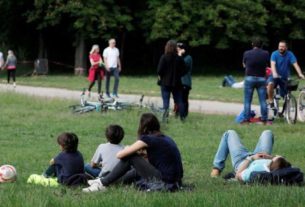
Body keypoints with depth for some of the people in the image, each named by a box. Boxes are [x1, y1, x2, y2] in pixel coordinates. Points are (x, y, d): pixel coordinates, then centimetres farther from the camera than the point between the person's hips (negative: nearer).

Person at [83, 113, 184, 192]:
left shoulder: (147, 139, -7)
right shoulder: (165, 138, 15)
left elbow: (119, 155, -3)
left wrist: (128, 149, 20)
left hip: (164, 183, -8)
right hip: (175, 183, 8)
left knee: (130, 158, -1)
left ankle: (103, 184, 6)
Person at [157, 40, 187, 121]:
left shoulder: (164, 57, -13)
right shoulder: (179, 58, -5)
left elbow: (159, 70, -15)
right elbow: (184, 71, -2)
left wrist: (160, 76, 5)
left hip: (165, 82, -3)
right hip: (177, 83, 3)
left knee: (166, 101, -1)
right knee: (179, 100, 13)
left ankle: (165, 117, -13)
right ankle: (182, 117, 16)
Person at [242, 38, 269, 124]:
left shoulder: (247, 53, -6)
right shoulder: (266, 54, -4)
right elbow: (267, 64, 9)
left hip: (249, 78, -1)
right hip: (261, 79, 1)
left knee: (247, 101, 4)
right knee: (263, 101, 6)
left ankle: (247, 119, 1)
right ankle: (264, 119, 7)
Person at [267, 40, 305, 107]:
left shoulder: (290, 54, -12)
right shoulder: (274, 54, -13)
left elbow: (295, 64, -23)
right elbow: (273, 64, -26)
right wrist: (274, 73, -46)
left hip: (285, 78, 2)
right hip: (275, 76, -1)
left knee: (285, 95, 3)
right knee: (270, 84, -33)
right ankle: (270, 101, -19)